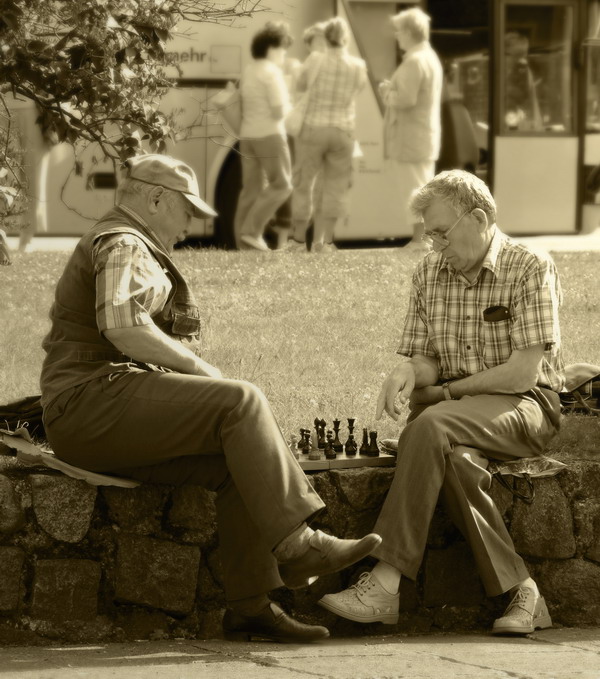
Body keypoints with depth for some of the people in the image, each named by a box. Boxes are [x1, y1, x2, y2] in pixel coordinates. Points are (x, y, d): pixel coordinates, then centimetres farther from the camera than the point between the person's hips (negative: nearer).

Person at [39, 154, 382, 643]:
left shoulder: (131, 249, 29)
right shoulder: (123, 246, -6)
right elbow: (122, 326, -23)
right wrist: (198, 365, -14)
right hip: (95, 402, -10)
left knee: (237, 464, -7)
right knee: (241, 402, -23)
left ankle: (250, 606, -16)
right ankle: (295, 544, -27)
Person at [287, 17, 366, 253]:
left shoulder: (316, 60, -11)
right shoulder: (358, 67, -7)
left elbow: (300, 86, 5)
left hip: (313, 129, -1)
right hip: (343, 132, 1)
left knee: (304, 183, 13)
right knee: (334, 188, 11)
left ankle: (298, 238, 19)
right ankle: (322, 240, 3)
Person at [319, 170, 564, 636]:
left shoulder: (531, 270, -5)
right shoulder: (429, 273, 13)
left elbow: (523, 373, -12)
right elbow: (426, 361, 14)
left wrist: (446, 390, -8)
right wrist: (408, 373, -11)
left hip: (524, 408, -5)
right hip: (456, 417, 5)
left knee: (431, 424, -35)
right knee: (455, 461, -34)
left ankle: (386, 583, -38)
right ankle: (517, 591, -29)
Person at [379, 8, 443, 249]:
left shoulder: (415, 61, -18)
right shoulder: (430, 58, 16)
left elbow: (407, 99, -26)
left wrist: (387, 94, -8)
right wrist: (392, 90, 10)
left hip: (410, 137, -10)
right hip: (425, 136, 10)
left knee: (413, 190, -7)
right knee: (420, 190, 14)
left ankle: (419, 240, -6)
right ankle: (422, 238, 18)